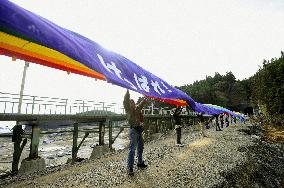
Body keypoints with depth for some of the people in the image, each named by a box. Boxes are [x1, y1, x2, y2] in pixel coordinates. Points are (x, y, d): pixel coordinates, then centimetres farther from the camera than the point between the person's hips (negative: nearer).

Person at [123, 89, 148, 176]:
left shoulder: (137, 108, 14)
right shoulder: (128, 109, -4)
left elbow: (141, 104, 31)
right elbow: (125, 101, -19)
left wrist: (145, 98, 31)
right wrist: (127, 91, -22)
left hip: (139, 129, 8)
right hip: (133, 130, -8)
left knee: (140, 147, 18)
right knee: (132, 149, -9)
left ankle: (140, 163, 34)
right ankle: (129, 167, -2)